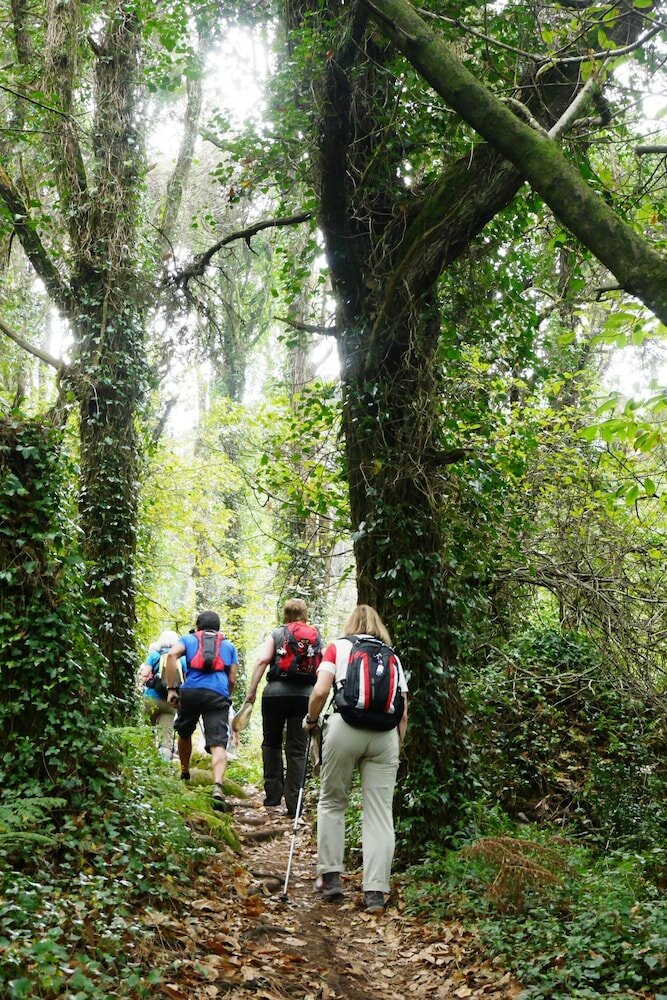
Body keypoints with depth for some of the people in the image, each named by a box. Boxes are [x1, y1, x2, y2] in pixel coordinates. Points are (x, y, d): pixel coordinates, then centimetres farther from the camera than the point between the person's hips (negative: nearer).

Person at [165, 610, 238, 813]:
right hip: (219, 694, 0)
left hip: (191, 691, 0)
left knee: (184, 734, 27)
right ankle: (218, 787, -31)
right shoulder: (229, 646, 28)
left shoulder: (188, 639, 23)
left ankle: (185, 774, 42)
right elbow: (232, 680, 19)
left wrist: (171, 689, -1)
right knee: (218, 744, -10)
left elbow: (172, 654, 0)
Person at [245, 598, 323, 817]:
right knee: (297, 749, 5)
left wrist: (251, 690, -4)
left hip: (276, 693, -1)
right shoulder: (317, 637, 14)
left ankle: (273, 796, 12)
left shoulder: (277, 633, 8)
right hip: (306, 695, 1)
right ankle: (293, 805, 3)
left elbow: (262, 660, -5)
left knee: (271, 743, 14)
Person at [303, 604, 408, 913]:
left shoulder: (337, 647, 13)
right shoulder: (392, 656, 21)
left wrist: (311, 720, 15)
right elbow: (404, 712, 14)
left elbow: (320, 691, -1)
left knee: (332, 802, 14)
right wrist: (397, 746, 23)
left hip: (345, 726, -2)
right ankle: (375, 891, 0)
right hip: (385, 734, 2)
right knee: (380, 812, 3)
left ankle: (331, 876, 13)